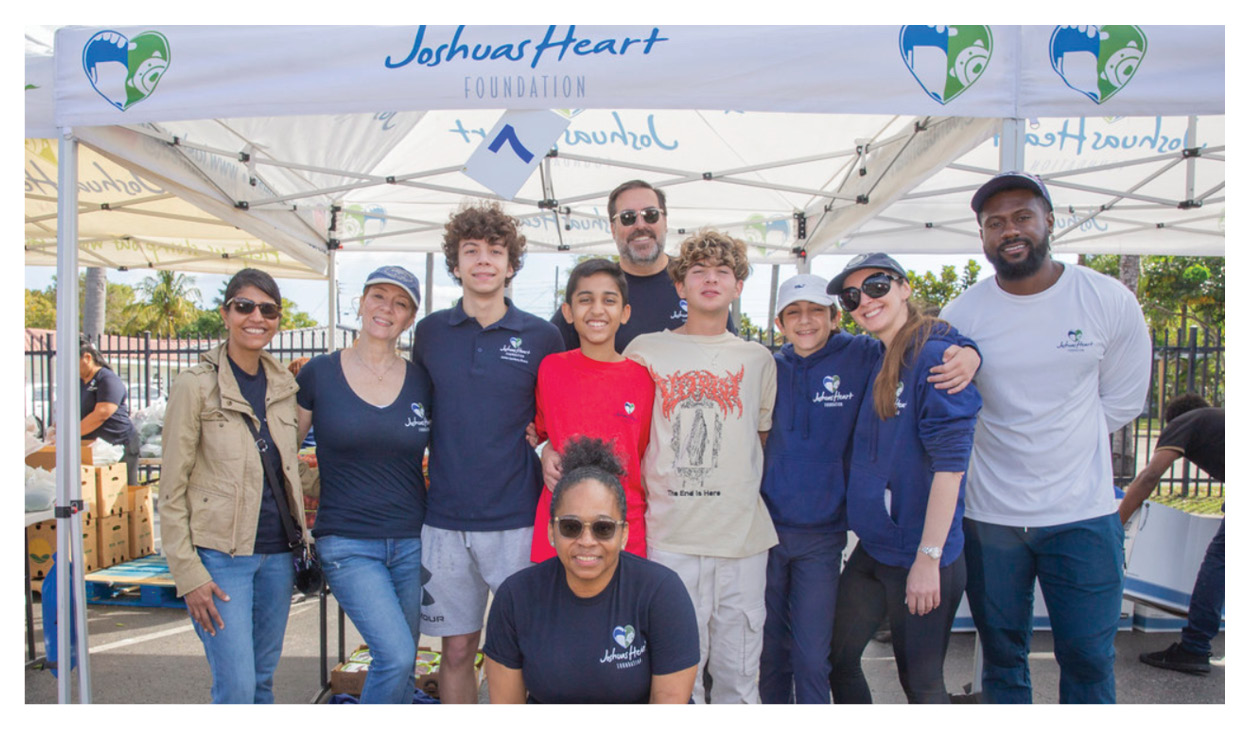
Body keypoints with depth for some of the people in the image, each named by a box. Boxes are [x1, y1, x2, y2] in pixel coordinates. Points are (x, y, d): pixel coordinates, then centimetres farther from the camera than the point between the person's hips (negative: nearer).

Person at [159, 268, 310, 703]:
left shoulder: (283, 385, 7)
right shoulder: (195, 386, -8)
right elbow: (172, 491, -7)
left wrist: (301, 540, 12)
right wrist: (188, 574, -11)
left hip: (277, 553, 5)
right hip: (220, 556, -5)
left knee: (263, 680, 14)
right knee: (237, 689, -6)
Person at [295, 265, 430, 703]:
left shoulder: (421, 382, 3)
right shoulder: (319, 374, -2)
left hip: (411, 543, 3)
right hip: (347, 544, -3)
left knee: (400, 668, 10)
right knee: (397, 656, -16)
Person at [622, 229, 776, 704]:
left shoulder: (759, 360, 11)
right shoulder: (644, 352, 6)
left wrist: (745, 491, 11)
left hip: (743, 536, 2)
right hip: (669, 537, -1)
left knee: (738, 674, 9)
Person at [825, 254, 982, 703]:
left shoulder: (935, 356, -15)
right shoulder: (871, 362, 8)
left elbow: (950, 461, -20)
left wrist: (928, 558, -21)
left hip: (921, 557, -7)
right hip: (871, 549, 7)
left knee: (922, 684, 8)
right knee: (836, 659, 15)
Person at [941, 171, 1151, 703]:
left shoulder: (1109, 300, -3)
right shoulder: (960, 315, -4)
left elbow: (1123, 400, 9)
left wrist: (1061, 447, 6)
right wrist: (1008, 452, 1)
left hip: (1083, 513, 0)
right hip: (989, 515, 1)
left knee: (1089, 661, 5)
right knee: (1002, 657, 13)